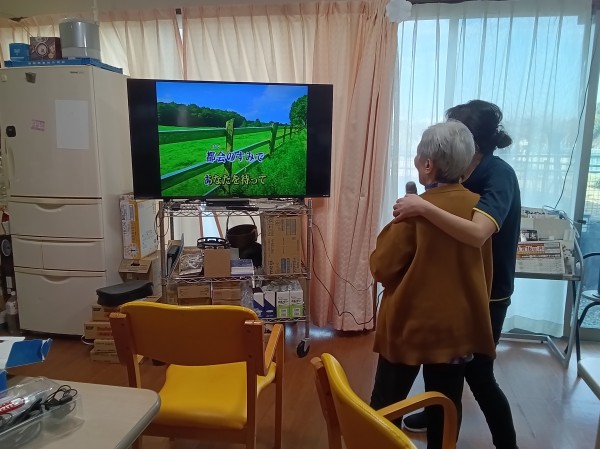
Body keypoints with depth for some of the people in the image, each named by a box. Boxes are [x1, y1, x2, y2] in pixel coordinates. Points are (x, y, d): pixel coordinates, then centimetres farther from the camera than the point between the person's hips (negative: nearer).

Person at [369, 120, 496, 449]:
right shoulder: (478, 207, -3)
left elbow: (381, 268, -13)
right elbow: (485, 270, 7)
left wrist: (396, 226, 1)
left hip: (410, 324, -4)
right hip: (457, 325, 5)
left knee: (387, 405, 15)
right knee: (446, 407, 19)